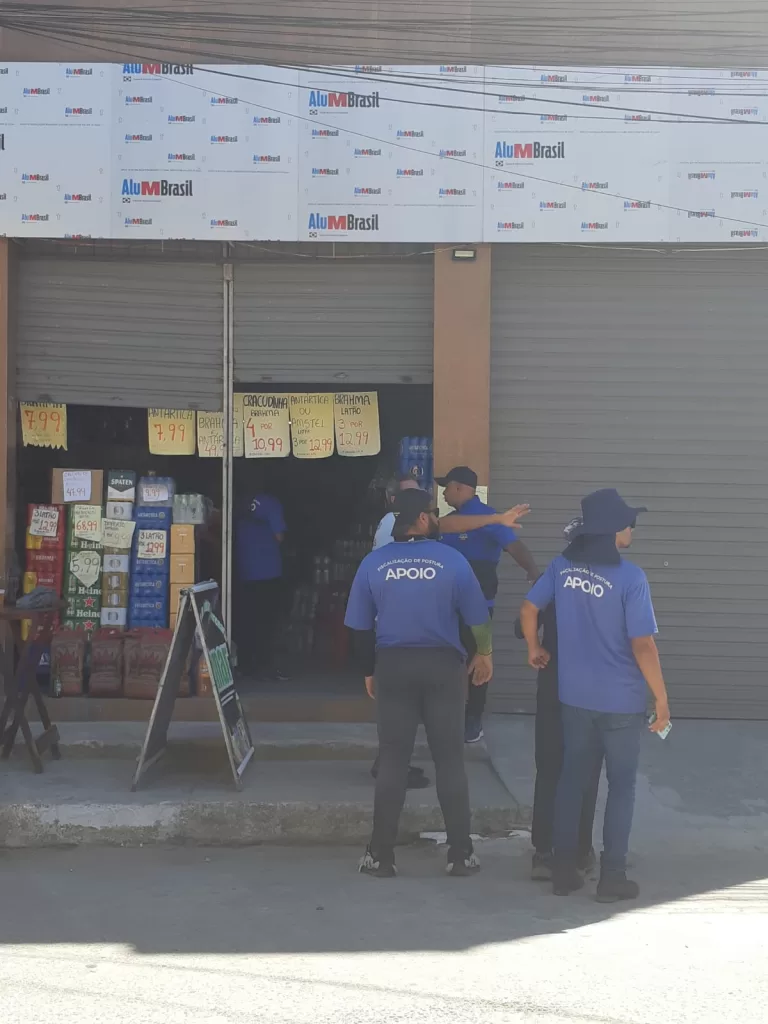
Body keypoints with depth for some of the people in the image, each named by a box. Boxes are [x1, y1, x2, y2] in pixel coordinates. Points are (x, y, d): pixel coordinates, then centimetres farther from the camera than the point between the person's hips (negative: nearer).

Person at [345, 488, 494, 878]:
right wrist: (484, 654, 18)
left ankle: (381, 855, 10)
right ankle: (460, 854, 11)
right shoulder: (452, 560, -6)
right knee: (450, 761, 7)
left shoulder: (374, 562, -1)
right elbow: (477, 619, 0)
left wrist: (369, 671, 15)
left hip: (393, 666, 1)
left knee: (392, 761, 7)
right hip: (442, 666, -1)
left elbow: (360, 627, 3)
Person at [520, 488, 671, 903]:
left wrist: (534, 648, 22)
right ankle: (612, 877, 13)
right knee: (621, 786, 9)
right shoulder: (630, 576, -17)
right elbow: (642, 644, -18)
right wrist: (662, 699, -9)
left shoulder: (562, 566, -2)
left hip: (575, 696, 5)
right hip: (621, 701, -4)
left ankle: (563, 870, 20)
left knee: (571, 779, 15)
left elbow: (528, 608, 4)